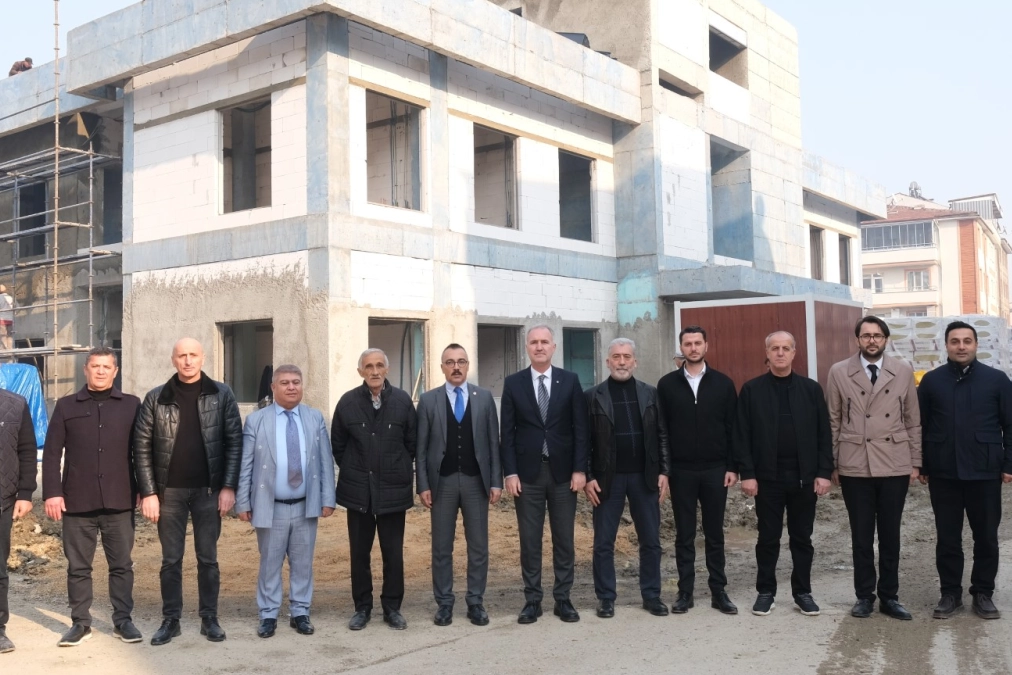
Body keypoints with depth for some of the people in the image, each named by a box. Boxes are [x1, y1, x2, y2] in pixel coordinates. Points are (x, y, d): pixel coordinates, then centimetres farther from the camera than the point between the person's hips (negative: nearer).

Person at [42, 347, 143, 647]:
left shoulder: (131, 405, 5)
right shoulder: (66, 406, 6)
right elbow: (52, 453, 3)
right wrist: (52, 492, -5)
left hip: (119, 501, 0)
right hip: (77, 502, 1)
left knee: (121, 565, 6)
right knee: (78, 566, 8)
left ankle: (123, 620, 16)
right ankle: (80, 622, 19)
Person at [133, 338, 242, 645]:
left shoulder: (221, 394, -1)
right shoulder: (156, 398, 0)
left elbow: (234, 441, -2)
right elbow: (142, 447, 0)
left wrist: (228, 487, -8)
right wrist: (148, 492, -6)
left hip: (209, 490, 0)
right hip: (170, 491, 1)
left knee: (208, 559, 8)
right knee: (171, 560, 9)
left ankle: (209, 619, 19)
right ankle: (170, 620, 20)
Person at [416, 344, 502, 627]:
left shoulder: (484, 397, 4)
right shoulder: (428, 400, 2)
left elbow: (493, 441, 3)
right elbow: (422, 447, 1)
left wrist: (496, 481, -2)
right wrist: (423, 485, -5)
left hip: (476, 481, 1)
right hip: (442, 481, -1)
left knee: (478, 546, 6)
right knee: (441, 547, 6)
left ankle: (476, 602, 17)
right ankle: (444, 603, 17)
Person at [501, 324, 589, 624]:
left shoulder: (570, 380, 3)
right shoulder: (513, 383, 3)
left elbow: (580, 428, 1)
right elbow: (507, 432, 1)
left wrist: (580, 469, -5)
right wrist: (510, 472, -6)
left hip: (563, 471, 0)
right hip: (527, 472, 0)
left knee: (564, 539, 7)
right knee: (529, 540, 5)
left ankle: (563, 599, 17)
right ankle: (532, 600, 14)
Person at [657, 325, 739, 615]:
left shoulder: (723, 383, 2)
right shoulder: (667, 384, 2)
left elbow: (732, 428, 2)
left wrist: (732, 467, -3)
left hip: (715, 470, 0)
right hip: (681, 471, 0)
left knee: (715, 534, 7)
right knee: (684, 535, 6)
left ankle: (719, 591, 16)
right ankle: (685, 592, 13)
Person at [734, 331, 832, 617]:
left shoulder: (811, 389, 5)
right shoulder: (751, 390, 1)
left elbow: (824, 434, 3)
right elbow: (742, 435, -2)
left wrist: (824, 472, -4)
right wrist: (747, 474, -8)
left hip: (805, 476, 1)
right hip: (767, 477, -1)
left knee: (802, 538, 10)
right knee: (768, 538, 7)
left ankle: (803, 592, 21)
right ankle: (766, 591, 18)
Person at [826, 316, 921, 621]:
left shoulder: (903, 372, 5)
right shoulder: (839, 372, 1)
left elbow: (913, 420, 7)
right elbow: (833, 421, 3)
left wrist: (915, 462, 4)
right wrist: (831, 464, 1)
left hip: (895, 466, 1)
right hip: (854, 467, -1)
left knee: (890, 535, 9)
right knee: (861, 535, 6)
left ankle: (889, 597, 20)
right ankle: (864, 596, 18)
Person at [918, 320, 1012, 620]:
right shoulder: (931, 381, 3)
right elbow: (920, 426, 6)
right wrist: (922, 466, 4)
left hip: (985, 472, 0)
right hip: (943, 474, 1)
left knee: (986, 537, 8)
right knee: (947, 538, 8)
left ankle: (983, 593, 22)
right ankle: (950, 593, 19)